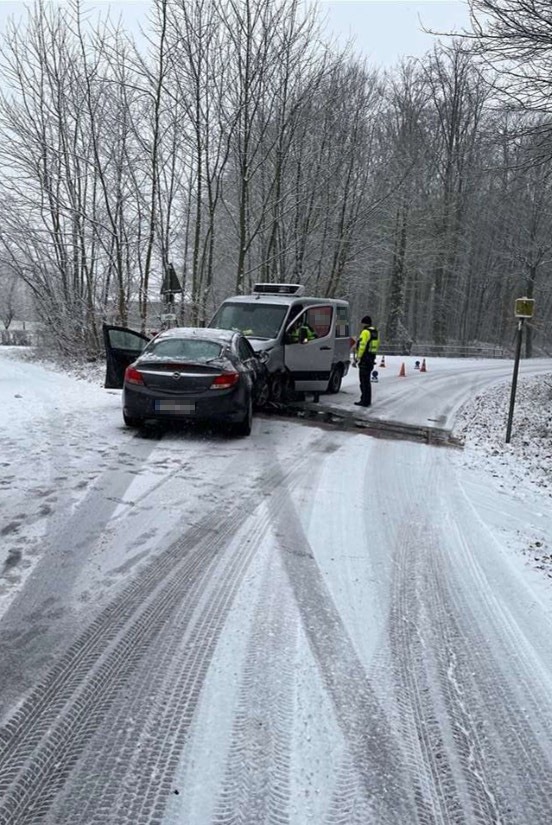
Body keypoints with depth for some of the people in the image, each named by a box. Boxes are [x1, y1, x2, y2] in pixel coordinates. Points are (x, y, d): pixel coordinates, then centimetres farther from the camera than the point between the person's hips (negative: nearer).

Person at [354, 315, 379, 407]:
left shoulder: (365, 332, -13)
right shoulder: (375, 332, 15)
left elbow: (362, 345, -19)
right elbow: (377, 346, 17)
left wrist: (358, 357, -14)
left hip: (364, 359, -9)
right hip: (371, 359, 9)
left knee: (364, 381, -6)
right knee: (367, 380, 16)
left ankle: (365, 401, -6)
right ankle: (367, 400, 22)